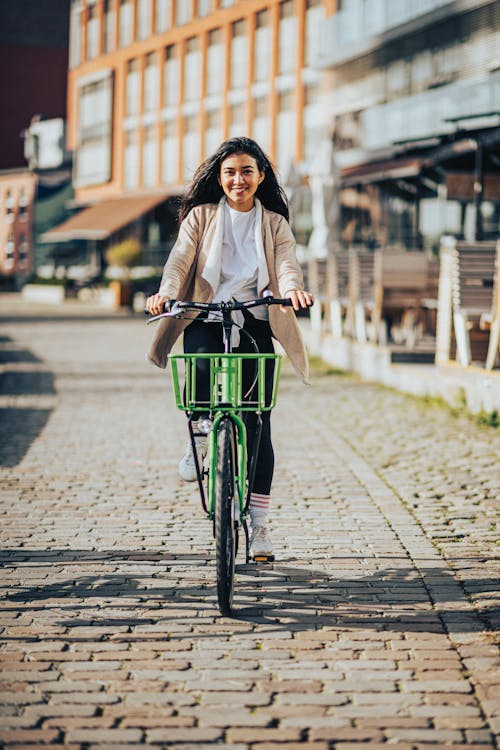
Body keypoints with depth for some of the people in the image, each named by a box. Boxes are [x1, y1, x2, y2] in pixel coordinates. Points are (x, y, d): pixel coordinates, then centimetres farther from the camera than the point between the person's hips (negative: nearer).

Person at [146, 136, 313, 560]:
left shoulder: (275, 224, 11)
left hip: (255, 325, 1)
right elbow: (181, 259, -5)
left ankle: (259, 524, 2)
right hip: (205, 321, -1)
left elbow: (287, 264, -6)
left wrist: (292, 288, -31)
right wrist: (166, 292, -27)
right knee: (201, 368, -36)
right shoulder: (201, 216, 9)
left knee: (257, 425, -5)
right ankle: (199, 437, -4)